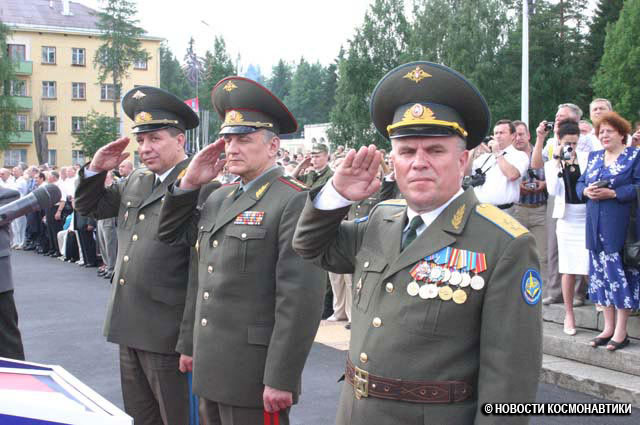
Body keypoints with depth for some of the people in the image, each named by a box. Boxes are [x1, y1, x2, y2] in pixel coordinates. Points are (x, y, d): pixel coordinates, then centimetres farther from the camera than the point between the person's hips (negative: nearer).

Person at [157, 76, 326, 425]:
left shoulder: (295, 203, -14)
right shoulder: (218, 198, 11)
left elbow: (301, 300, -18)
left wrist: (281, 380, -19)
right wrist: (190, 183, 7)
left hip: (254, 375, -7)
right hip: (210, 370, 7)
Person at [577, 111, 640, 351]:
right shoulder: (594, 157, 16)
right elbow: (580, 183, 17)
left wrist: (612, 193, -19)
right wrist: (586, 191, -5)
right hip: (596, 225, 6)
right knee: (601, 273, 8)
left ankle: (621, 331, 3)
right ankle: (608, 327, 18)